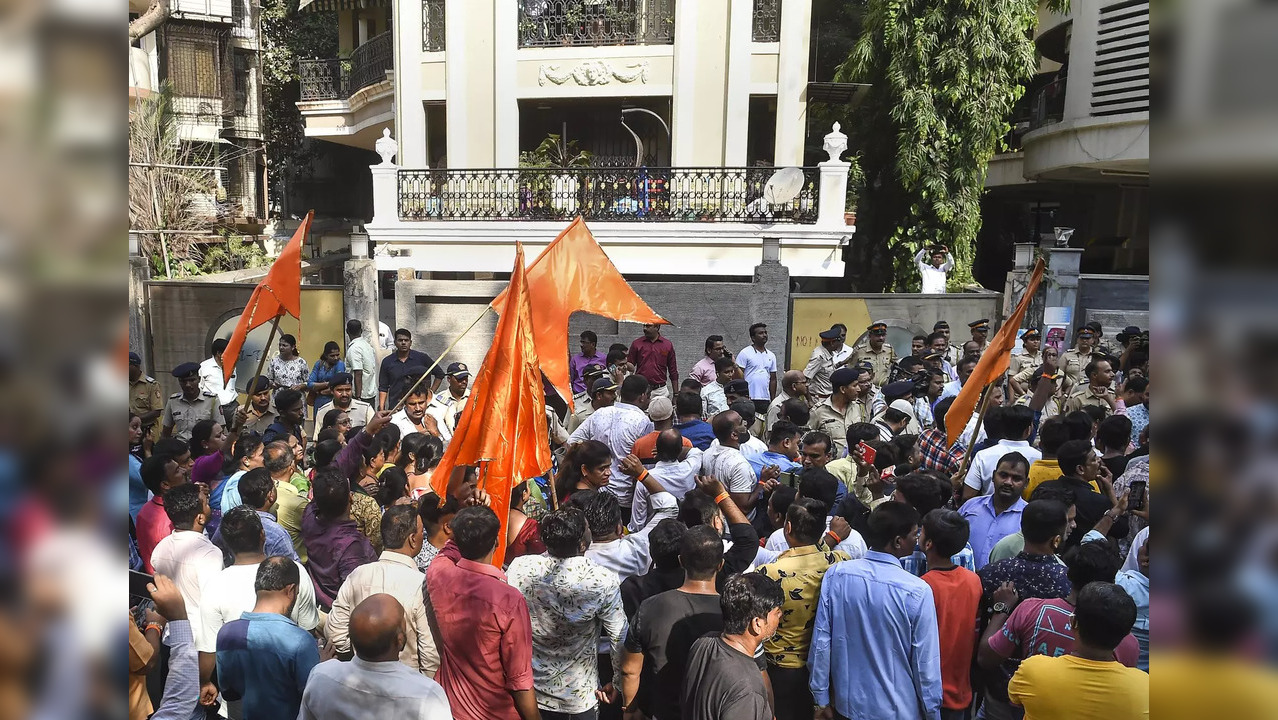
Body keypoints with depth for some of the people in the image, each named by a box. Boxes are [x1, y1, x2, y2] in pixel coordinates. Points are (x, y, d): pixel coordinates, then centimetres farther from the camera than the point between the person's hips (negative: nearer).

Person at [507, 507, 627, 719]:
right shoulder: (603, 581, -26)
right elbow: (619, 638, -16)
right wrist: (618, 680, 3)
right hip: (579, 694, -2)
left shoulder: (519, 567, -20)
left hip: (530, 688, 2)